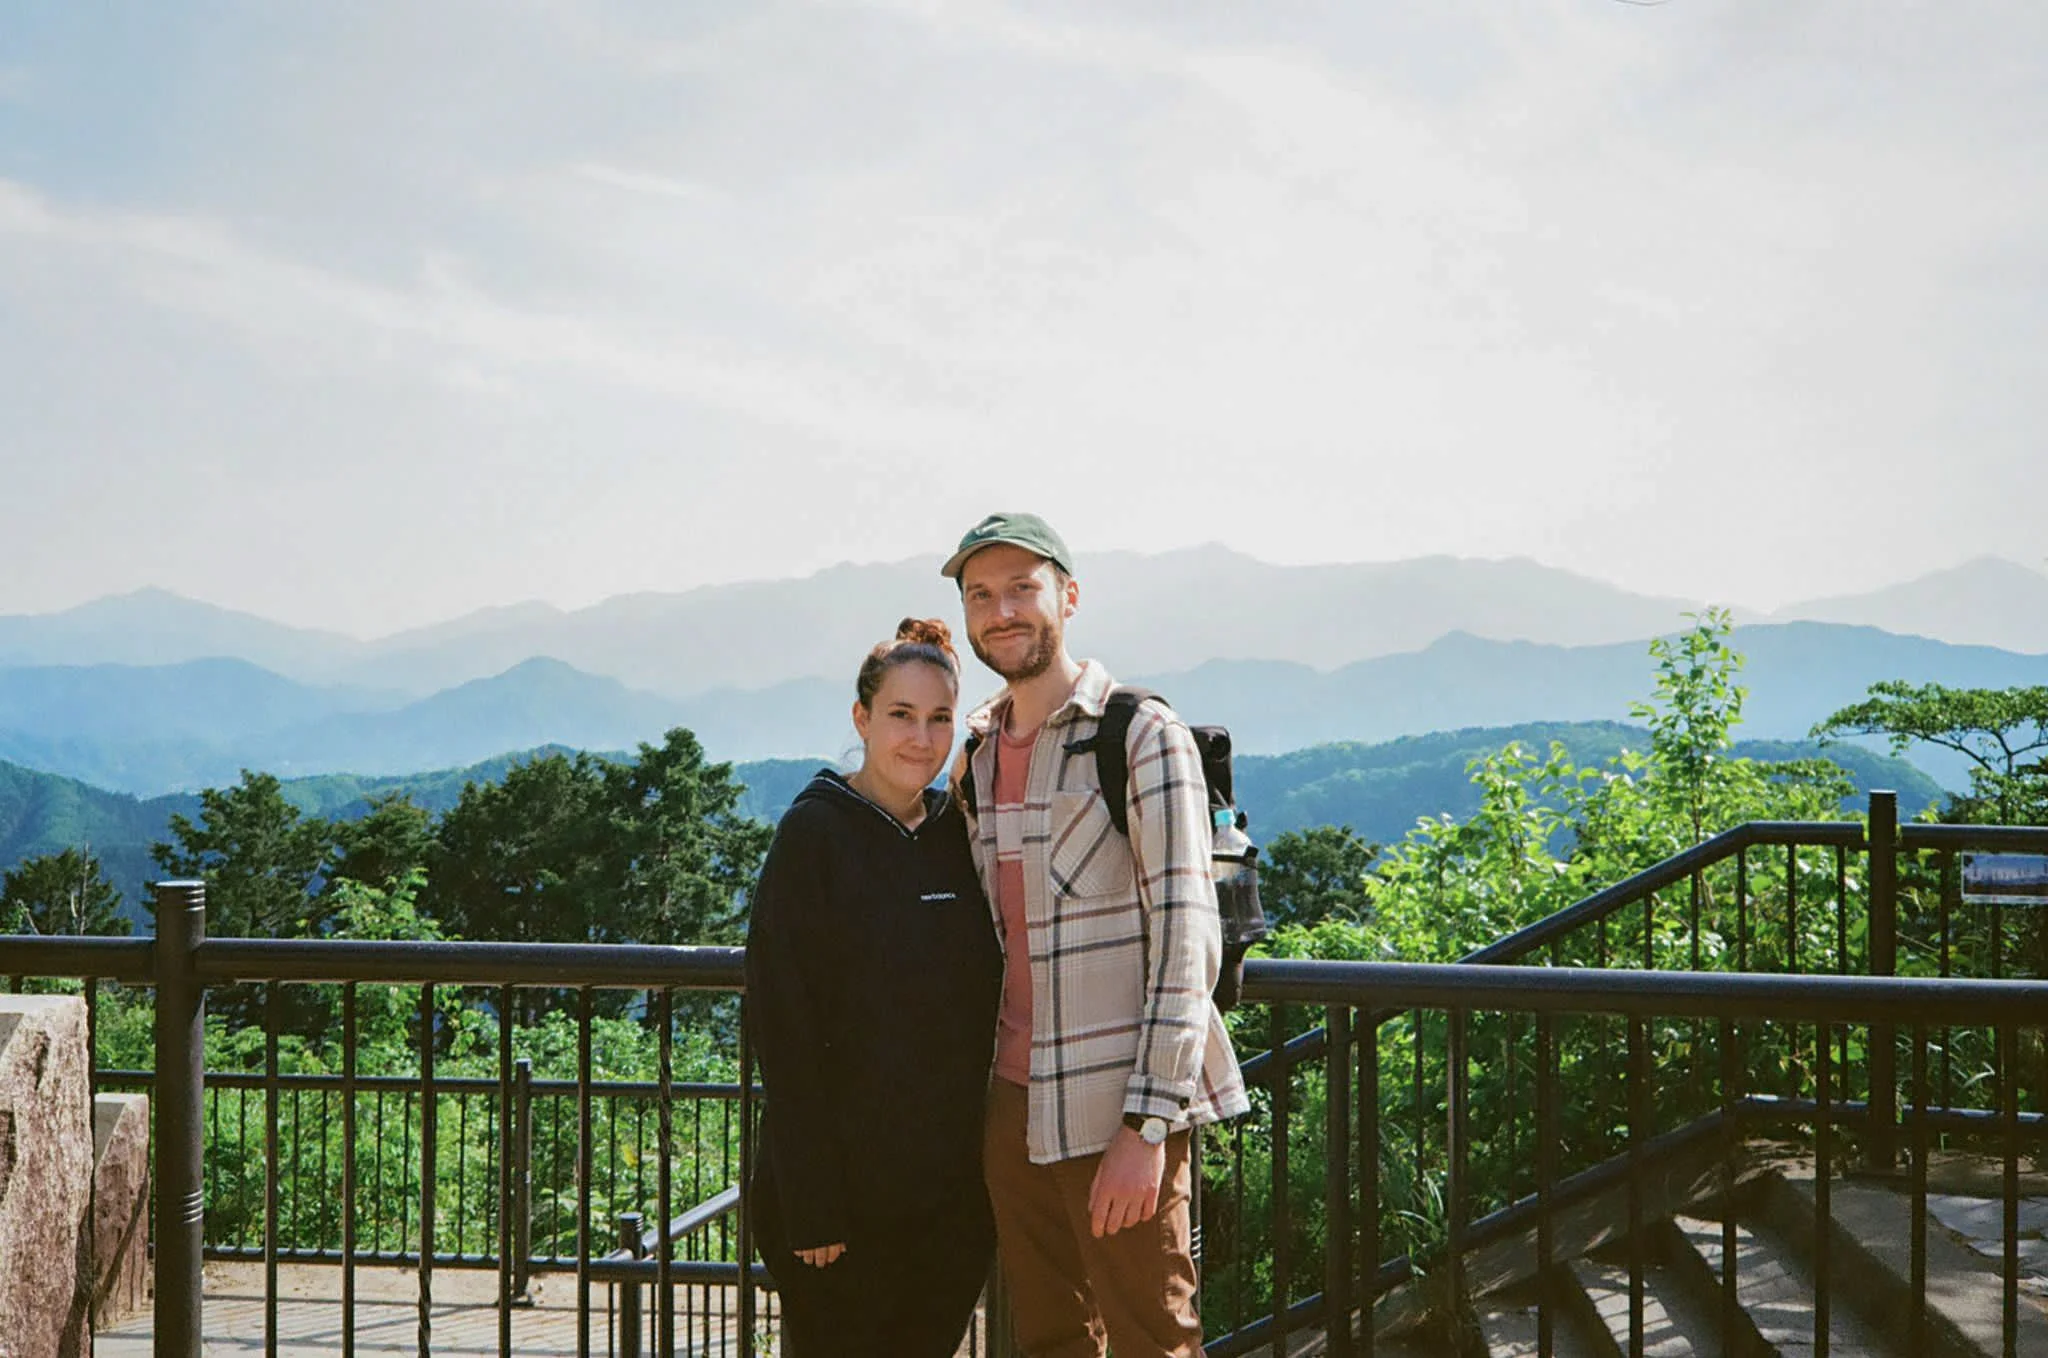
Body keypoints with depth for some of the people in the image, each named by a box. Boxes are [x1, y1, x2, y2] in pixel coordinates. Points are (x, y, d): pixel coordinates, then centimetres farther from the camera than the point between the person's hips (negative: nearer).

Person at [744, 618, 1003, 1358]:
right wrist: (810, 1203, -16)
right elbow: (784, 1025, -12)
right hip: (846, 1187, -5)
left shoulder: (957, 835, 9)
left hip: (953, 1186, 5)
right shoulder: (815, 834, -7)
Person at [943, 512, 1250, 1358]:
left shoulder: (1142, 735, -7)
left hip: (1117, 1109, -6)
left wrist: (1146, 1126, -18)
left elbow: (1185, 940, -13)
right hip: (1012, 1102, 6)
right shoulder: (976, 758, 14)